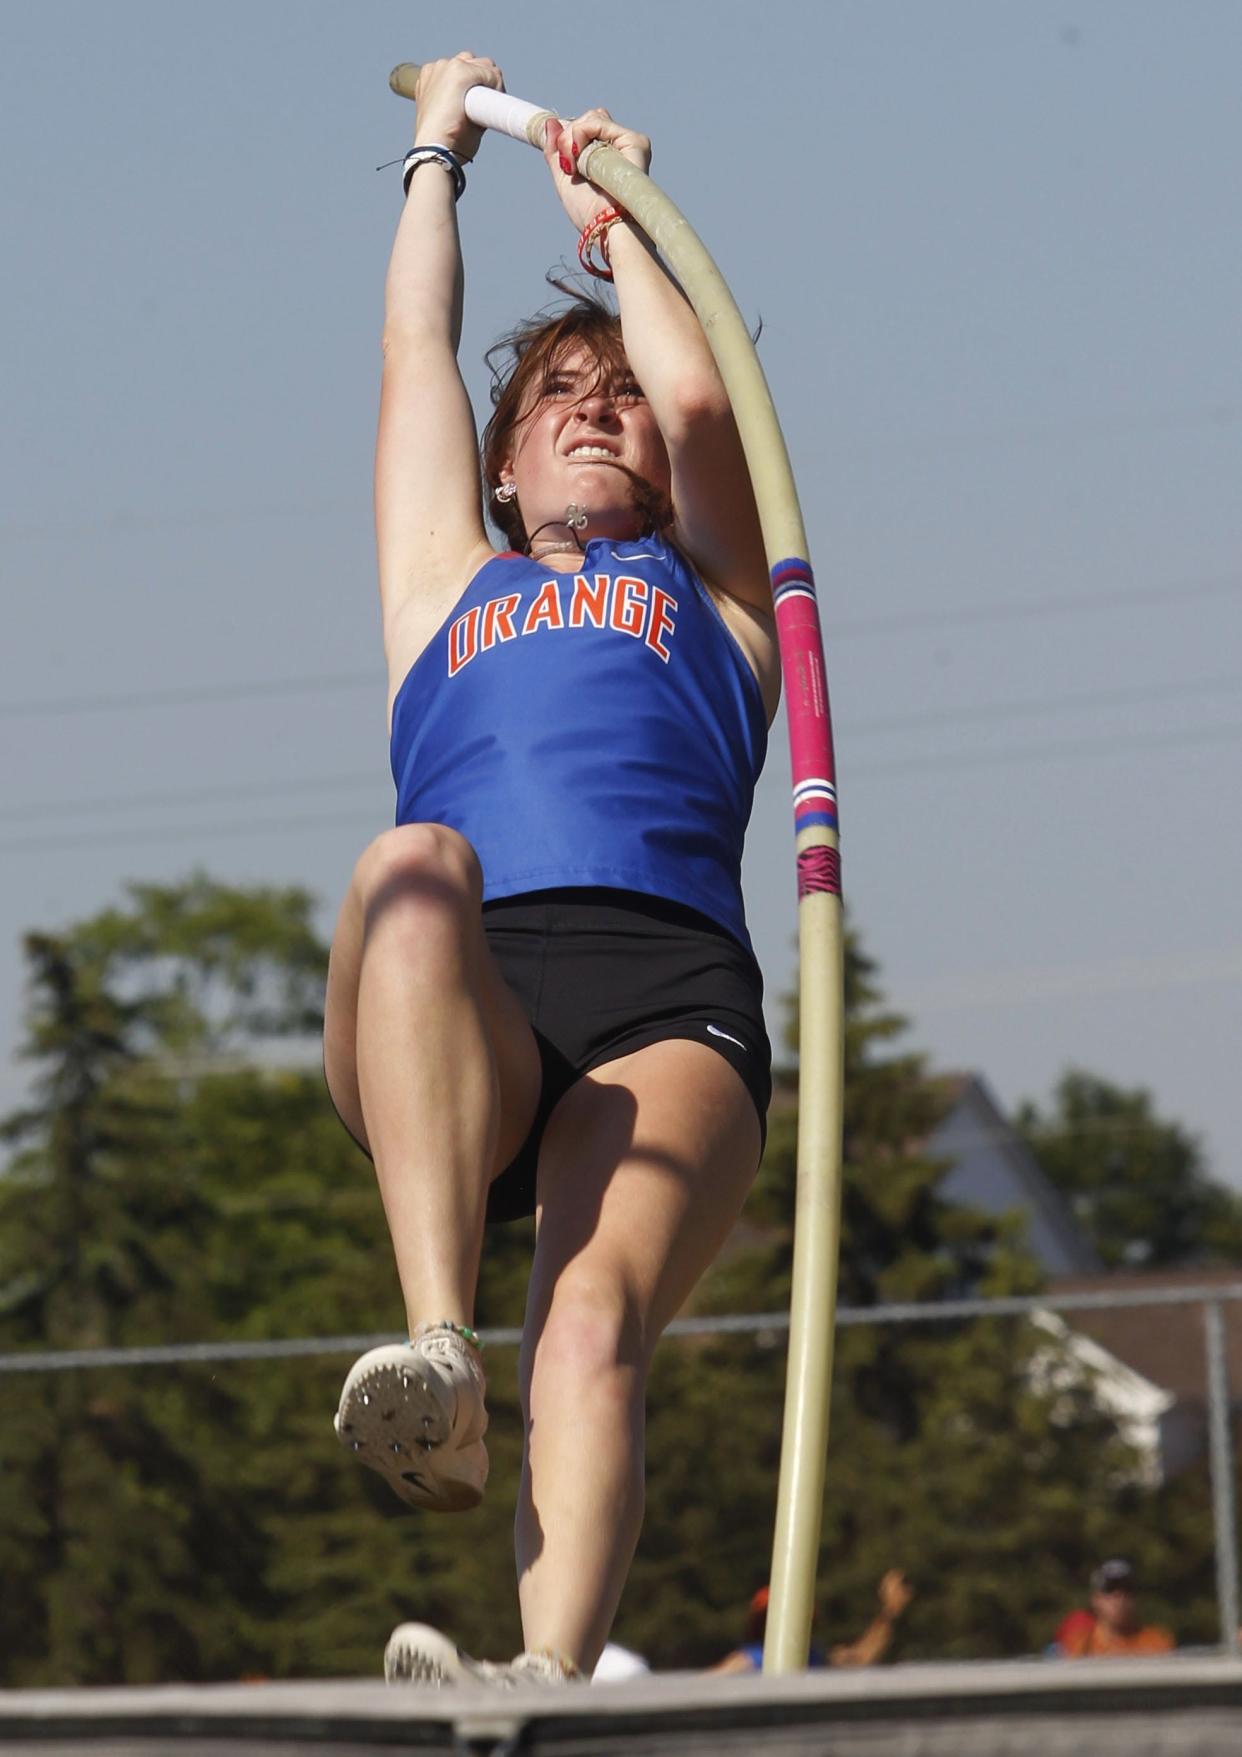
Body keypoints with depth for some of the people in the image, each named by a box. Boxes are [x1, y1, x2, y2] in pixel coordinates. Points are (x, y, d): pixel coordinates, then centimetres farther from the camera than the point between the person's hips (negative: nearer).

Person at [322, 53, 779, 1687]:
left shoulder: (712, 593, 33)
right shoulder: (450, 592, 37)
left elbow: (700, 399, 20)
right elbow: (418, 354, 39)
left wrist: (613, 216, 36)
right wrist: (439, 155, 51)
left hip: (668, 1009, 0)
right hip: (456, 1030, 0)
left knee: (594, 1320, -30)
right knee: (410, 869, -36)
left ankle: (548, 1678, -54)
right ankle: (437, 1354, -52)